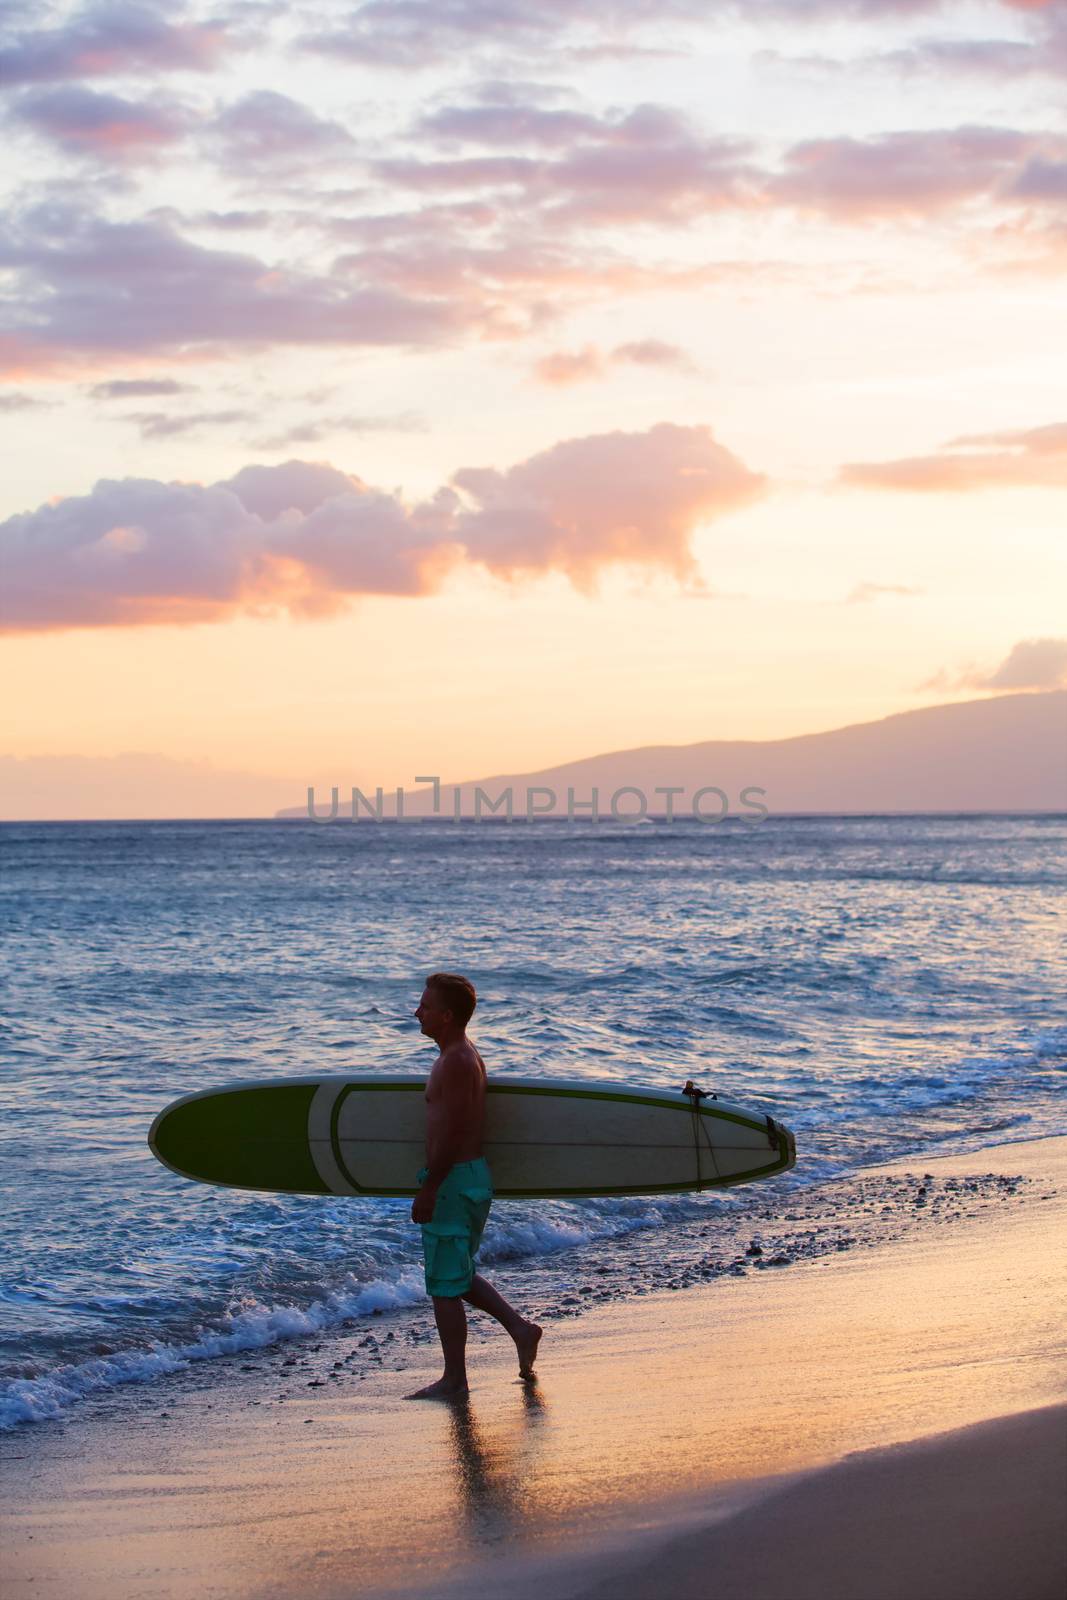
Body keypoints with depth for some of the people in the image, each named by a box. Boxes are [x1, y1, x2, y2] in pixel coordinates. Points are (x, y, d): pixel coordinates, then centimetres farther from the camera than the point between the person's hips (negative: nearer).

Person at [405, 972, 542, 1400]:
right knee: (457, 1274, 20)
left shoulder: (455, 1062, -18)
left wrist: (427, 1190, -20)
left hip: (455, 1179, -10)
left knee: (445, 1284, -1)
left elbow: (449, 1135, -22)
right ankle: (519, 1328, 17)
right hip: (472, 1175, 10)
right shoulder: (466, 1055, 13)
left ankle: (454, 1380, 5)